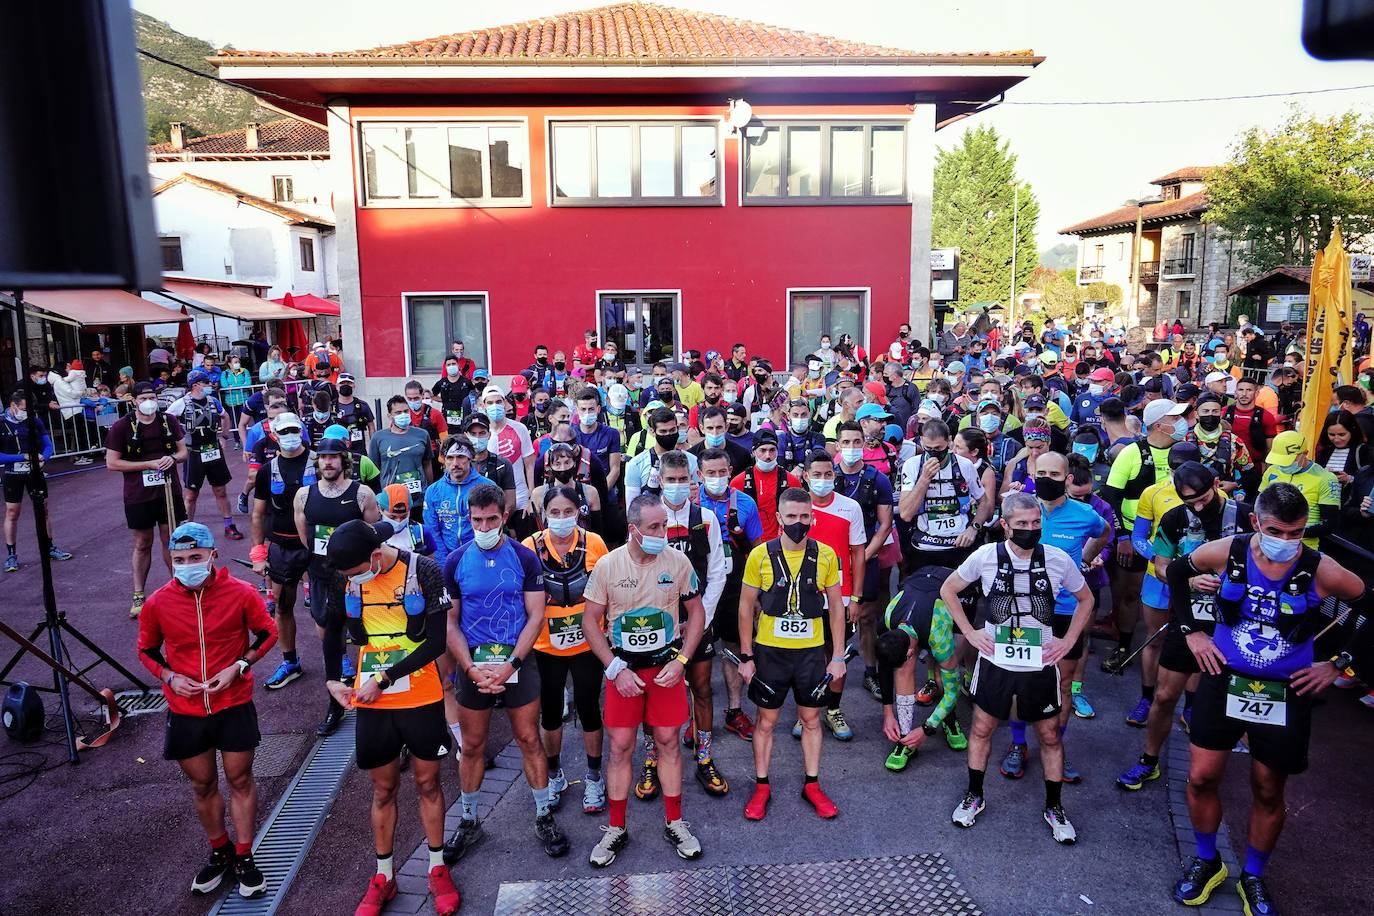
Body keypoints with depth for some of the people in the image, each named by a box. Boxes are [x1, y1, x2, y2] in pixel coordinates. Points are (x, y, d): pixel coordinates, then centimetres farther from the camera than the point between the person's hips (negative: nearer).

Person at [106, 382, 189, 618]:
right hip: (138, 495, -2)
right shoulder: (121, 427, -8)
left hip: (169, 490, 2)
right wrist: (149, 464, -17)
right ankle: (138, 596, 19)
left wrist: (173, 458, -13)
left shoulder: (169, 421, 1)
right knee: (142, 545, 8)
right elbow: (112, 463, -8)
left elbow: (183, 451, 11)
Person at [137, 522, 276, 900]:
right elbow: (147, 650, 8)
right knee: (203, 786, 16)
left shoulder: (241, 593, -14)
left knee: (240, 781, 10)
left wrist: (239, 666, -14)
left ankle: (244, 857, 26)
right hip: (185, 711, 2)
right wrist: (169, 677, -10)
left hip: (234, 706, -2)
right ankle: (219, 852, 37)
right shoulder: (157, 603, -9)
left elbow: (268, 633, 0)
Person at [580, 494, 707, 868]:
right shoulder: (608, 565, -11)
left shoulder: (677, 561, -9)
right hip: (622, 666, 0)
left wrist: (681, 661, -8)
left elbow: (696, 612, 2)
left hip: (666, 664, 1)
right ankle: (616, 830, 22)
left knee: (668, 740, 8)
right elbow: (590, 621, -4)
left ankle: (674, 824, 25)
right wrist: (616, 670, -10)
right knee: (620, 746, 6)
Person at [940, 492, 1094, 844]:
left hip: (1040, 665, 0)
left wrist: (1068, 640, -1)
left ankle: (1054, 807, 32)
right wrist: (970, 633, -3)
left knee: (1050, 735, 12)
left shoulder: (1058, 559, -11)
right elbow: (948, 590, 2)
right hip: (995, 662, 0)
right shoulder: (986, 556, -13)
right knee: (981, 728, 12)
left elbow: (1085, 599, 8)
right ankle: (974, 795, 32)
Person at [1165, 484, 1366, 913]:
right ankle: (1207, 862, 29)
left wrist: (1339, 663, -2)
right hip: (1224, 681, 1)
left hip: (1286, 695, -1)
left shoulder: (1323, 572, -17)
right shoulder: (1226, 552, -12)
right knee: (1201, 777, 5)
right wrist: (1192, 632, 3)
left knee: (1268, 792, 13)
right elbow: (1176, 572, 7)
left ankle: (1253, 878, 34)